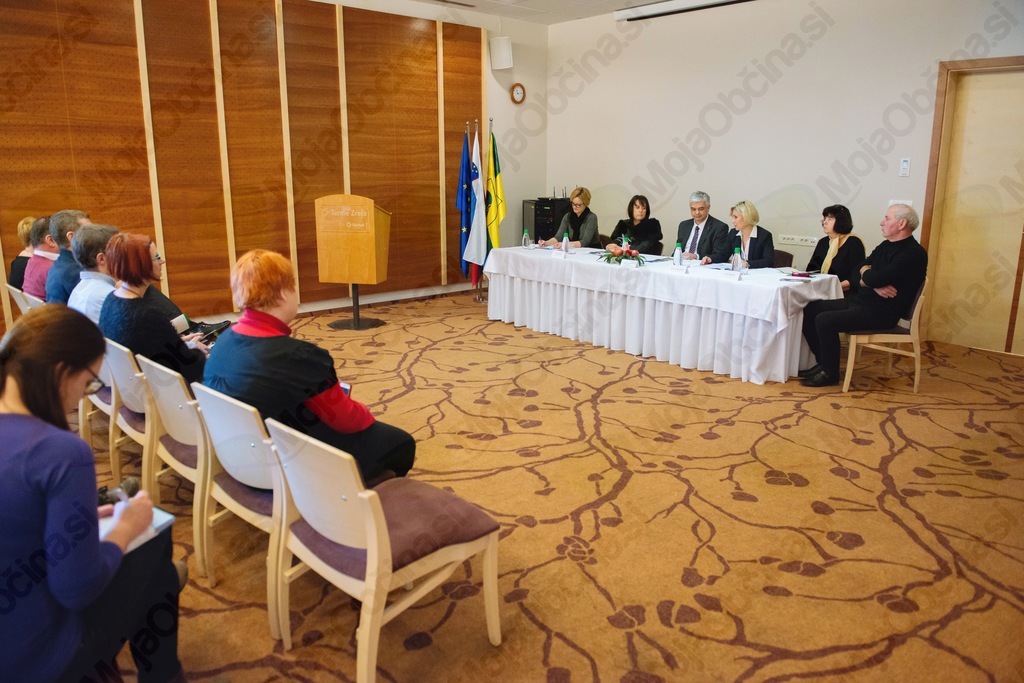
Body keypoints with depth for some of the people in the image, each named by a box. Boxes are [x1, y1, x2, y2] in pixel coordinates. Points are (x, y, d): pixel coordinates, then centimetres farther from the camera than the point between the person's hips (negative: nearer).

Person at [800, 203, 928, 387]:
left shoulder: (913, 253, -16)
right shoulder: (886, 246, 14)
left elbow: (874, 279, -26)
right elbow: (858, 273, 8)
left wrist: (866, 272, -2)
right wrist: (875, 285, -13)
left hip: (880, 313, -9)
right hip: (859, 301, 9)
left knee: (825, 320, -24)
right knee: (810, 310, 2)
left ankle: (830, 373, -7)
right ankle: (824, 363, 9)